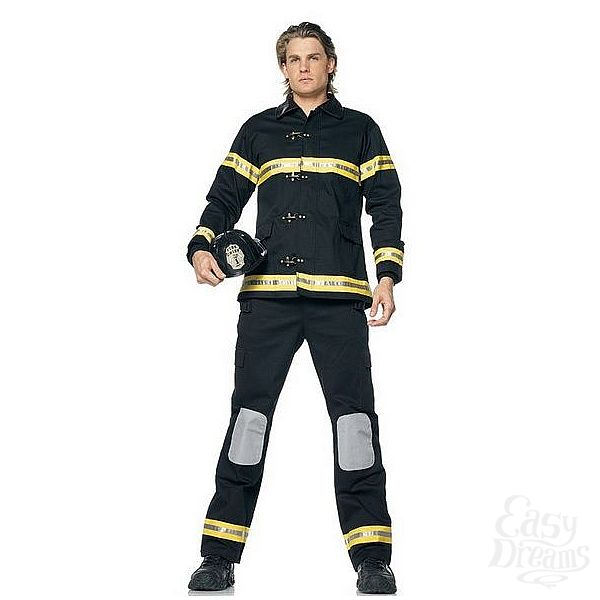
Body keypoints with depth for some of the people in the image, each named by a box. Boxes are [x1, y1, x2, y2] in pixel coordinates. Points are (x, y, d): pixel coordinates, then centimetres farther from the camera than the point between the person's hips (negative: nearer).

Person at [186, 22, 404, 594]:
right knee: (249, 411, -2)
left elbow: (385, 206, 10)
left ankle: (372, 559, 3)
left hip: (339, 295, -1)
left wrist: (387, 275, -3)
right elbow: (224, 197, 16)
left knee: (353, 412, -4)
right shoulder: (258, 130, 18)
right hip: (266, 294, 1)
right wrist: (201, 248, -4)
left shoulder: (359, 130, 15)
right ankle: (221, 556, 3)